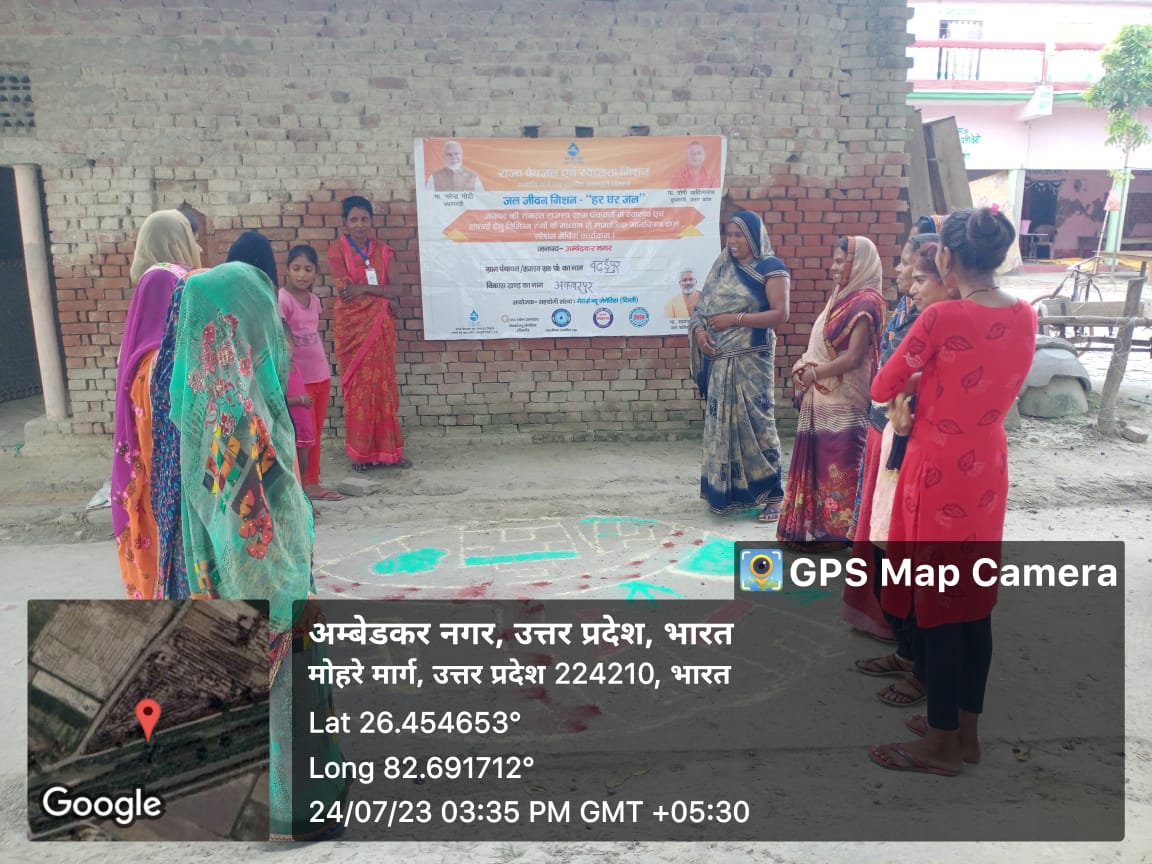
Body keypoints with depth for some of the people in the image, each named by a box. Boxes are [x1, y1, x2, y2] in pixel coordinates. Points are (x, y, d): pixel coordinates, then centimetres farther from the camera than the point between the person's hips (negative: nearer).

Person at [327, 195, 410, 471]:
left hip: (380, 326, 3)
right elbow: (344, 289, -14)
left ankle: (388, 450, 11)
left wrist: (364, 288, -16)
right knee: (357, 388, -1)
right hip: (351, 326, -3)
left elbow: (395, 290, -3)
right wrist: (378, 287, -9)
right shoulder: (337, 251, -2)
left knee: (383, 386, 4)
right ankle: (360, 452, 8)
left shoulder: (383, 251, 8)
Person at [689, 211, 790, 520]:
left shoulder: (771, 268, -3)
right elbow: (702, 307, 13)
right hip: (720, 362, 6)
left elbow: (780, 314, -12)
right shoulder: (722, 267, 15)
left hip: (752, 362, -6)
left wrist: (735, 318, -16)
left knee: (756, 423, -7)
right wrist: (699, 330, -8)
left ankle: (772, 495, 1)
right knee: (721, 423, 9)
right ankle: (725, 491, 20)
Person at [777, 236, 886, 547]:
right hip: (824, 400, 9)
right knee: (822, 462, 12)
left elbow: (852, 357, -19)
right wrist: (803, 369, -2)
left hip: (843, 403, -9)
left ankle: (839, 530, 10)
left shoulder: (866, 301, -13)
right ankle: (821, 526, 21)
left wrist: (812, 374, -10)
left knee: (840, 466, 0)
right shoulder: (842, 298, 15)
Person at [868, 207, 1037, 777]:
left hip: (939, 473, -7)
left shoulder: (941, 318, -18)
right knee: (975, 601, 15)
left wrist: (914, 380, 11)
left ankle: (942, 744, 16)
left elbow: (882, 390, -9)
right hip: (987, 469, 7)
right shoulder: (1025, 317, 3)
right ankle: (966, 729, 29)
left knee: (938, 603, 4)